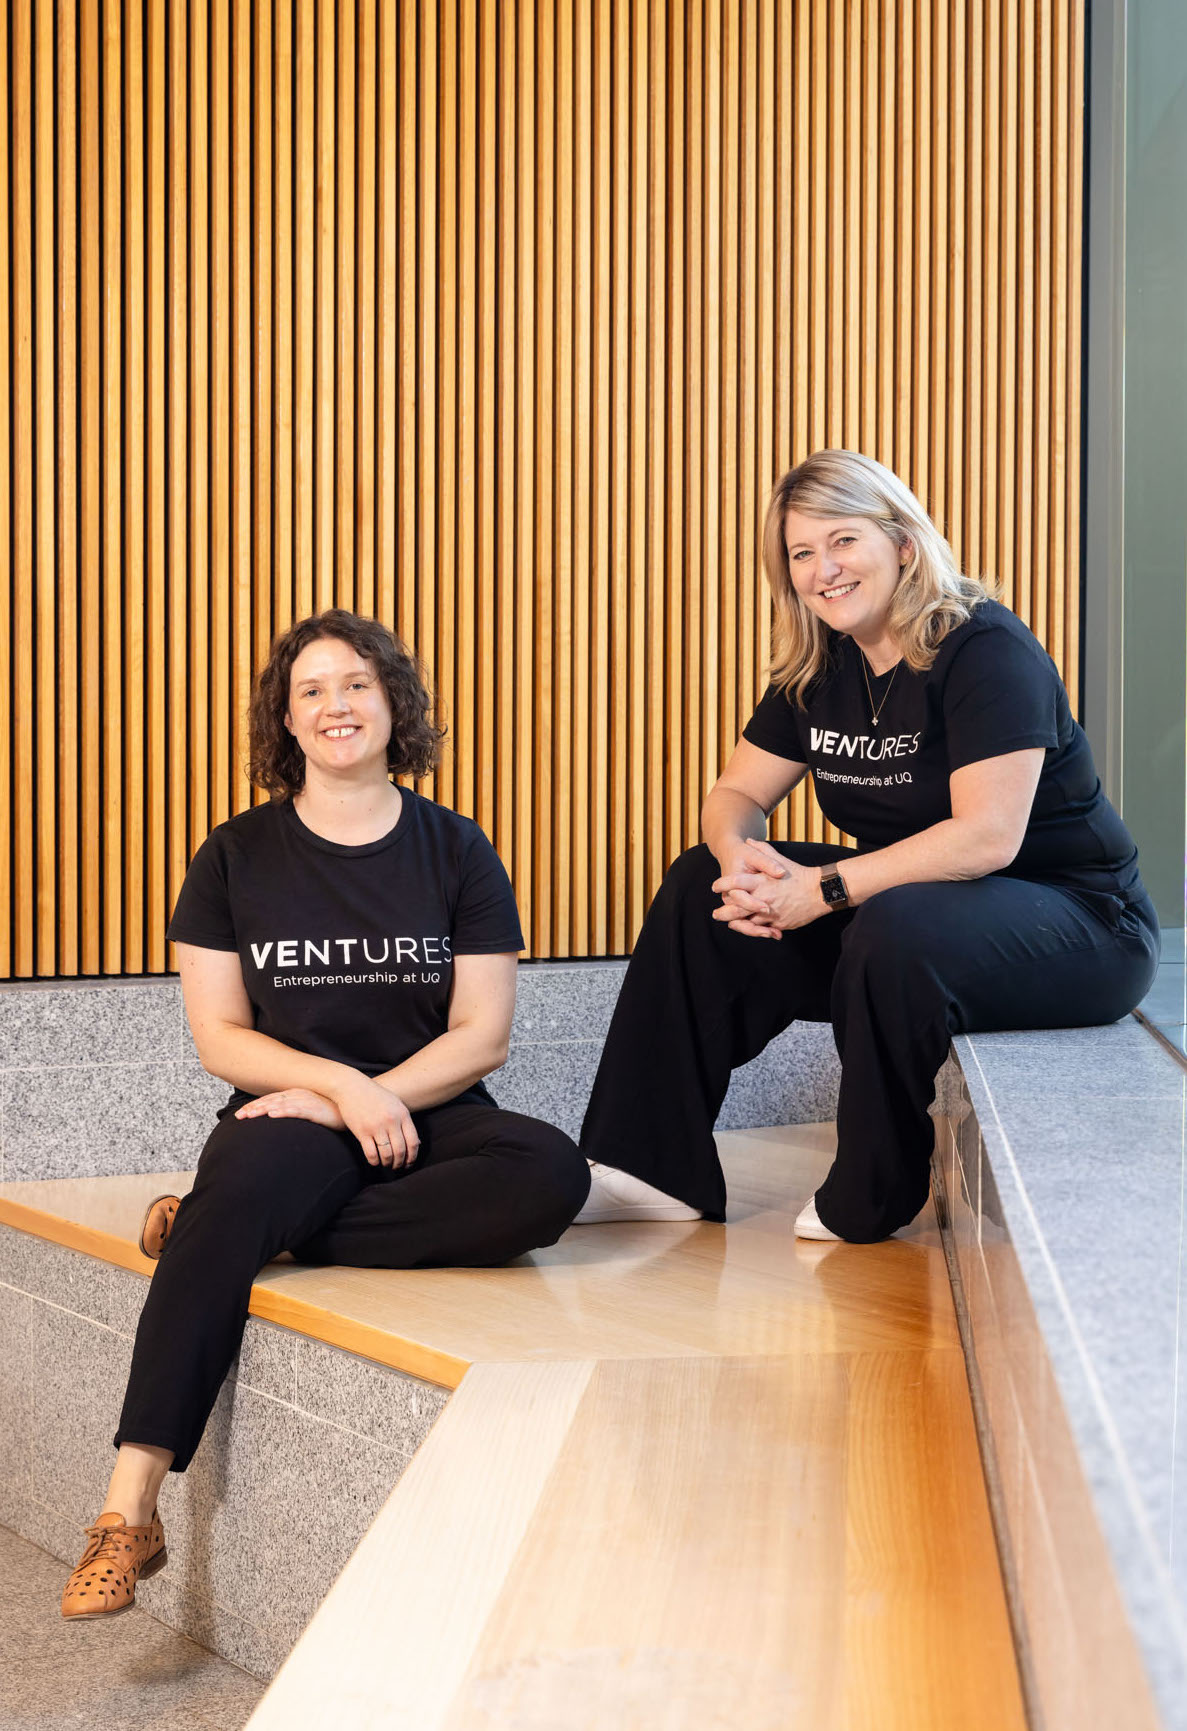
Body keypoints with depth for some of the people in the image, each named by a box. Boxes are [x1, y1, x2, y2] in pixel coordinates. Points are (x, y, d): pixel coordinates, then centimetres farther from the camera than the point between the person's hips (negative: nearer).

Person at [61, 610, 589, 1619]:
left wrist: (362, 1100, -12)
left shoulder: (455, 851, 6)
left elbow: (482, 1035, 1)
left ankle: (233, 1226, -26)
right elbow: (219, 1038, 3)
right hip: (288, 1115, -1)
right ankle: (131, 1509, -37)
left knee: (553, 1173, -30)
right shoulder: (237, 857, 7)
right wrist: (346, 1085, -14)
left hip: (428, 1115, 2)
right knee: (241, 1194, -36)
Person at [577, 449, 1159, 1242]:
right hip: (915, 901, 8)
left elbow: (987, 837, -28)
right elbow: (738, 793, 9)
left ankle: (866, 1204, -15)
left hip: (1080, 919, -8)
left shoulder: (985, 651, -19)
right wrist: (737, 852, -17)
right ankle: (658, 1170, -2)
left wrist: (822, 889, -27)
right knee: (702, 889, -3)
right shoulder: (819, 670, 4)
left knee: (896, 930, -38)